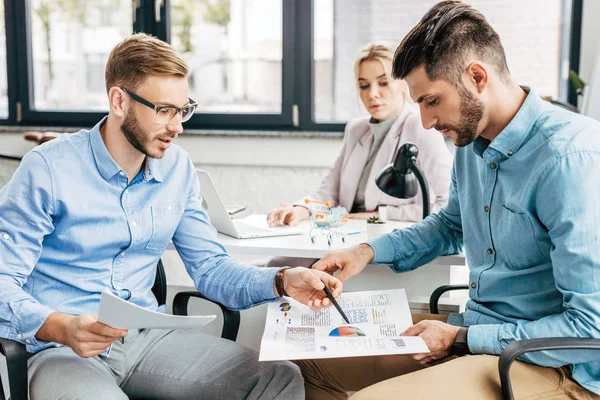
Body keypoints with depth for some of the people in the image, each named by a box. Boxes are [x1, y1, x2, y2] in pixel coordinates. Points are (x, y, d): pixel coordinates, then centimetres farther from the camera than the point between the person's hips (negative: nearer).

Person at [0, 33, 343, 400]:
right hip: (62, 348, -4)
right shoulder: (48, 169, -11)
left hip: (148, 337, 5)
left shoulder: (178, 168, 5)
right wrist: (61, 328, -32)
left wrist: (281, 282, -10)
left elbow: (209, 266, 8)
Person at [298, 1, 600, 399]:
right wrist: (368, 252, 10)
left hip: (554, 364, -8)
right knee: (314, 357, 7)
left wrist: (461, 337, -17)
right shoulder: (471, 142, 5)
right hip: (473, 331, 8)